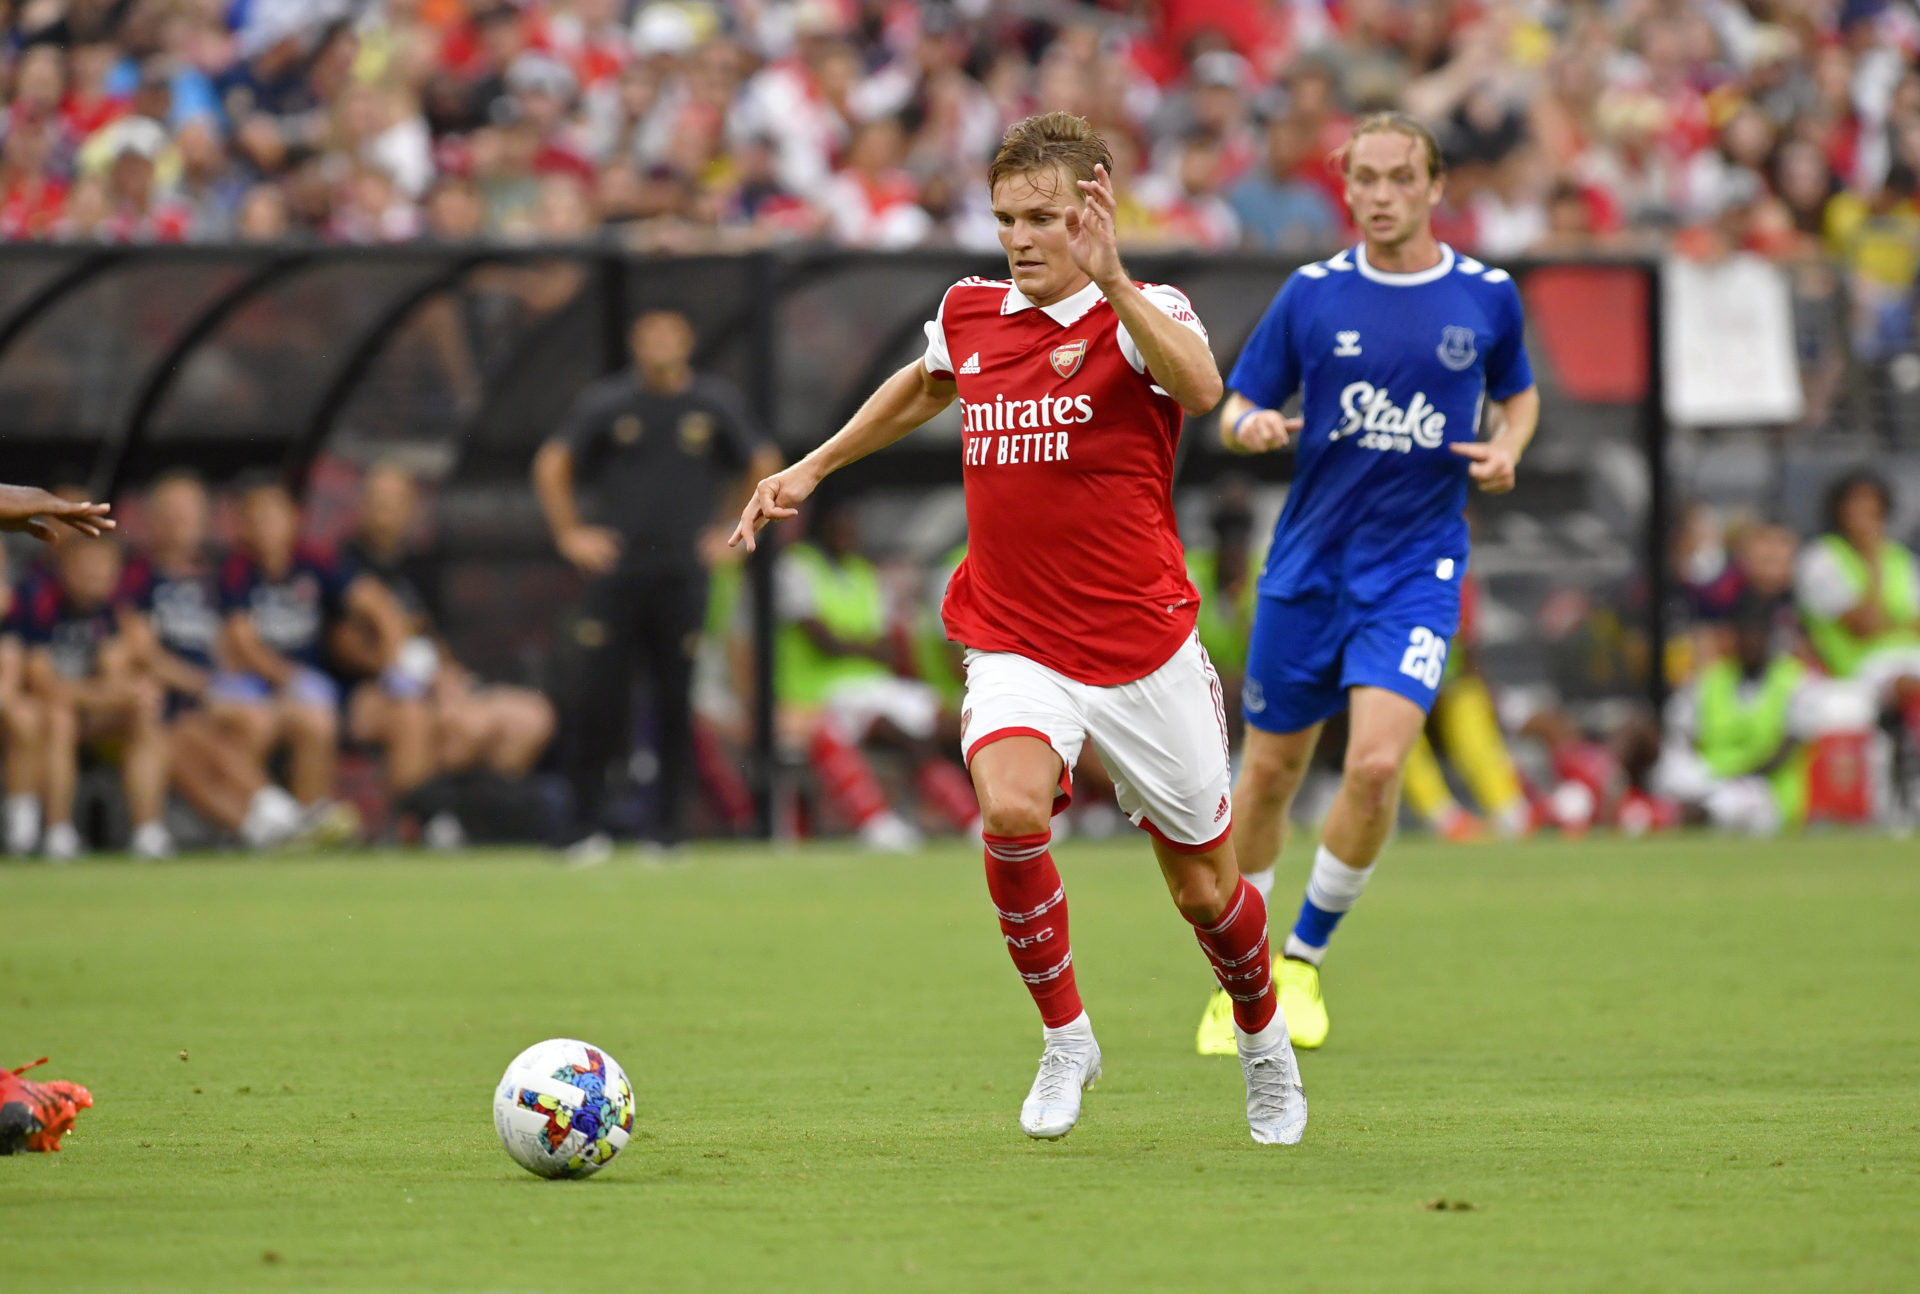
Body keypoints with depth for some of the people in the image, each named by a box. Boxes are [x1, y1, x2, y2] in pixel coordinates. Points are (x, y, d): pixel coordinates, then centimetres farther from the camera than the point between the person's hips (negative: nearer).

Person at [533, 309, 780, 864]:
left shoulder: (716, 405, 5)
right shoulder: (605, 402, 2)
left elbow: (764, 466, 18)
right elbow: (551, 466, 10)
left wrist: (734, 531, 13)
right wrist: (570, 534, 6)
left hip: (683, 578, 1)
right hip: (614, 574, -1)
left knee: (676, 703, 0)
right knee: (598, 697, -6)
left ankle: (669, 828, 8)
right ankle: (588, 827, 1)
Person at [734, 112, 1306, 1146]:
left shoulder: (1140, 315, -11)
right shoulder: (971, 314, 4)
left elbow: (1199, 388, -36)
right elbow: (923, 385, 29)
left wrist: (1110, 282, -47)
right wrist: (813, 467, 29)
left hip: (1143, 650, -2)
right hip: (1013, 644, 2)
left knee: (1204, 889, 9)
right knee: (1011, 808, -29)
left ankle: (1263, 1040, 41)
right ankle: (1064, 1039, -8)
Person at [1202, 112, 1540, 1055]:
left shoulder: (1486, 296, 1)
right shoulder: (1313, 294, 0)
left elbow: (1517, 394, 18)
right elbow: (1237, 409, 5)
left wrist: (1507, 449, -3)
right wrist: (1252, 426, -19)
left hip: (1415, 570, -1)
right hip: (1307, 566, 1)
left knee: (1376, 764, -18)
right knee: (1270, 771, 8)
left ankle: (1305, 958, 2)